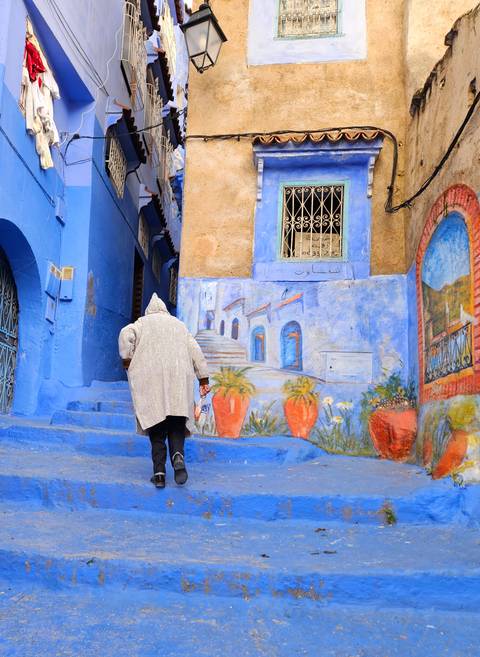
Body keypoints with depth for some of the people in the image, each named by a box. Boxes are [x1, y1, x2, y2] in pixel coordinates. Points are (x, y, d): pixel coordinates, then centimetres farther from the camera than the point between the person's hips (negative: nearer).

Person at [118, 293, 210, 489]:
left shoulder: (143, 322, 15)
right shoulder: (179, 324, 22)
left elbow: (126, 334, -6)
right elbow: (195, 352, 14)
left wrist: (127, 359, 4)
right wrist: (203, 380, 12)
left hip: (150, 380, -1)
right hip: (178, 379, 2)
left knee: (156, 424, 1)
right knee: (176, 424, 4)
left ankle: (159, 473, -7)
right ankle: (178, 455, -25)